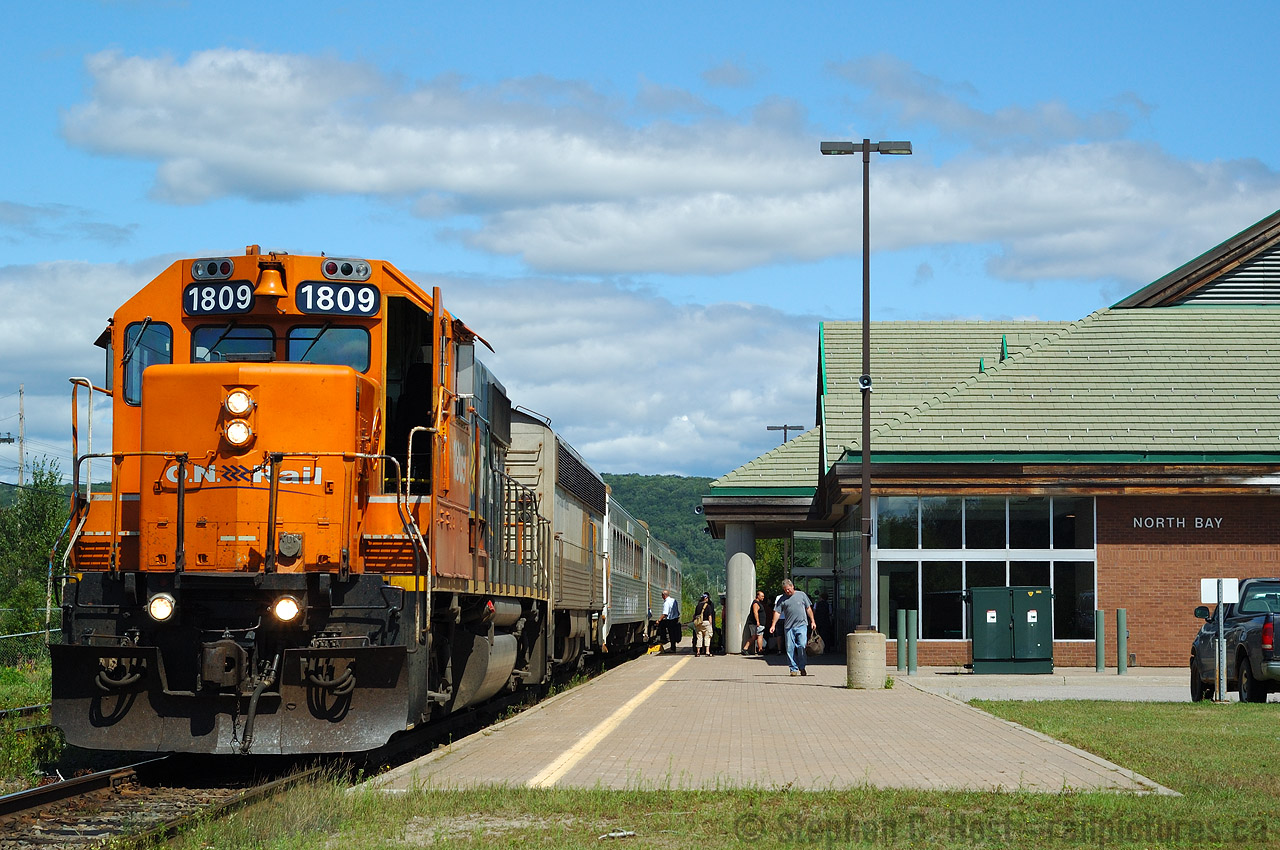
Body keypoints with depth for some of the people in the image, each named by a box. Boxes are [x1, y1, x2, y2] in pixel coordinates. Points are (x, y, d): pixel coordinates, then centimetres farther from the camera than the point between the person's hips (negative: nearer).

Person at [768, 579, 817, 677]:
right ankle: (794, 669, 6)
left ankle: (802, 668, 0)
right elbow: (777, 612, 7)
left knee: (802, 646, -11)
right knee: (790, 648, -1)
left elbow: (808, 609, 13)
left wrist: (812, 621, 7)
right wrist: (773, 625, -2)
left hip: (801, 625, -2)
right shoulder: (782, 599, 10)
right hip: (788, 627, 2)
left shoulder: (801, 595, 10)